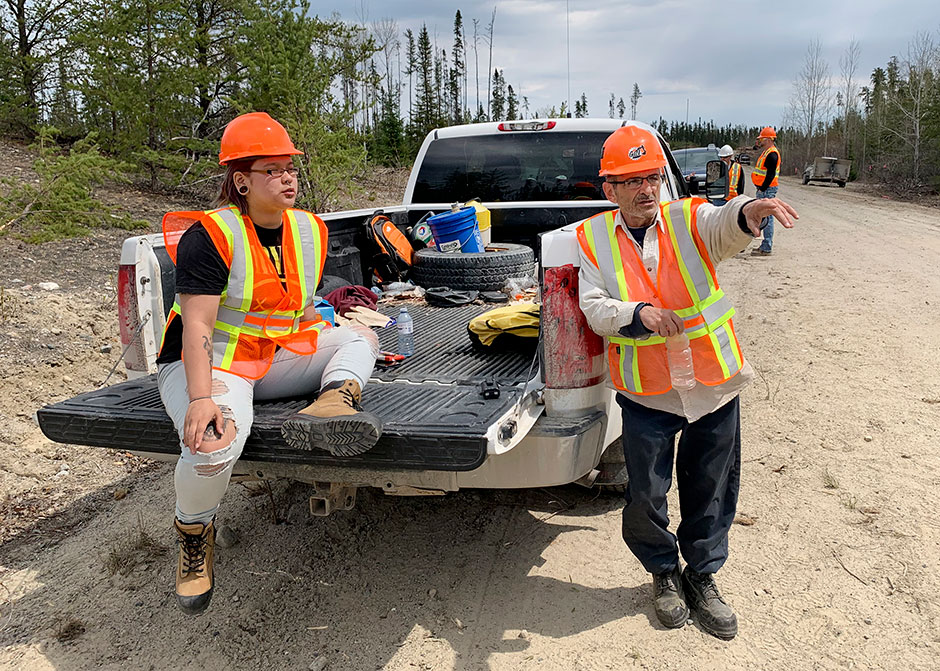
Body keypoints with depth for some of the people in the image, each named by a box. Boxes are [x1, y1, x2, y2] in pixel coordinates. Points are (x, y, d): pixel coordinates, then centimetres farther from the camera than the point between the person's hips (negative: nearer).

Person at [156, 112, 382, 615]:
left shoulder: (309, 231, 8)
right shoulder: (210, 235, -13)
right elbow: (197, 325, -22)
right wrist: (201, 399, -34)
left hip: (278, 359, 7)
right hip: (210, 363, -7)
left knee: (359, 337, -1)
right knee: (214, 442, -35)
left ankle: (334, 401, -35)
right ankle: (194, 535, -3)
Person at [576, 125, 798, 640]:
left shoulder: (689, 220, -2)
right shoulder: (593, 238, 1)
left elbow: (725, 225, -25)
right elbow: (594, 308, -7)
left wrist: (749, 211, -49)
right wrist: (637, 313, -27)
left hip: (713, 386, 1)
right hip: (646, 394, 0)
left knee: (710, 492, 14)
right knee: (646, 496, 8)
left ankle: (703, 577, 39)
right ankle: (664, 572, 38)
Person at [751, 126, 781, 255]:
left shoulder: (772, 154, -15)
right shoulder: (766, 152, 18)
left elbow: (771, 174, -21)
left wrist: (762, 189, -21)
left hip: (768, 190, -11)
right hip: (763, 189, 11)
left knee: (767, 218, -9)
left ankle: (766, 248, -9)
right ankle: (766, 245, 20)